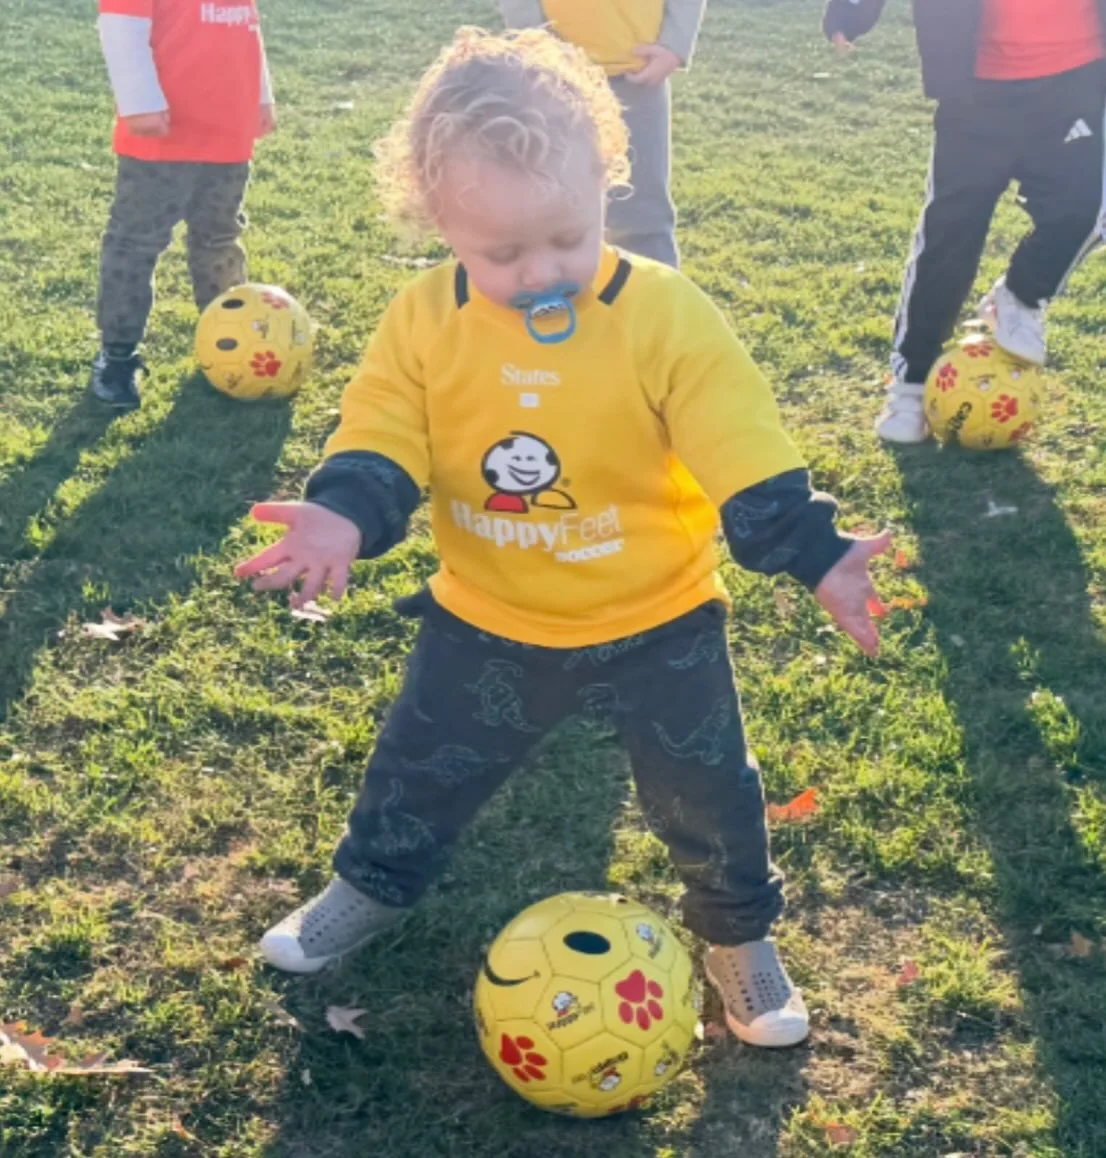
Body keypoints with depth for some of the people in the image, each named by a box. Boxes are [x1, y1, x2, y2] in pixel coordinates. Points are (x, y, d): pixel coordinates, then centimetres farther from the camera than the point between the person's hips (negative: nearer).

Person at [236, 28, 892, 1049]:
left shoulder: (667, 316, -21)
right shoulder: (423, 322, -14)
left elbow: (748, 462, -20)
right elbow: (382, 444, -13)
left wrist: (816, 556, -30)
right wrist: (343, 519, -34)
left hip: (656, 623, -2)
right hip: (486, 625, 2)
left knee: (708, 794, 13)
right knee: (420, 768, 19)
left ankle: (739, 935, 41)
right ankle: (373, 886, 50)